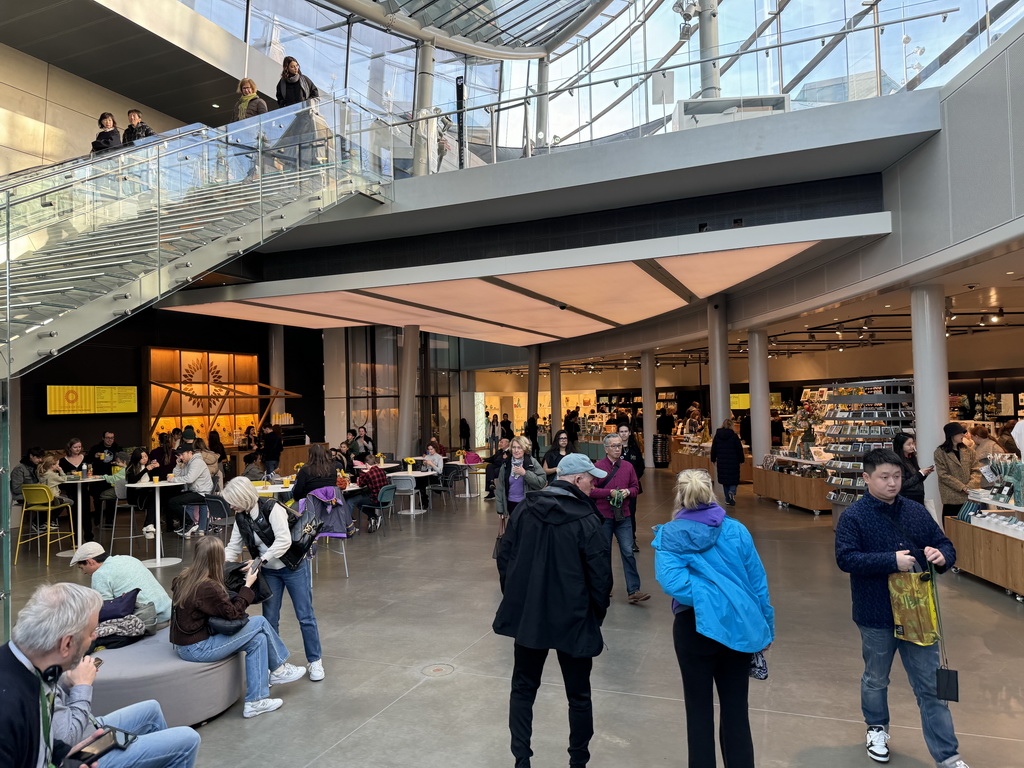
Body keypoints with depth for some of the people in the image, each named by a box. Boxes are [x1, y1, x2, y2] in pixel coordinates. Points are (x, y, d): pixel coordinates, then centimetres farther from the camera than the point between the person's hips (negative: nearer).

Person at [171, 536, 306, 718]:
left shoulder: (184, 577, 1)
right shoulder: (208, 587, -26)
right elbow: (233, 613, -14)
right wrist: (248, 586, -7)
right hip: (197, 649, -9)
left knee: (258, 639, 7)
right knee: (260, 623, -5)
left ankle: (255, 702, 12)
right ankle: (278, 669, 18)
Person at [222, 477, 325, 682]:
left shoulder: (272, 509, -23)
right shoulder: (241, 518, -1)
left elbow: (284, 541, -28)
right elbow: (233, 548, 4)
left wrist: (261, 560, -30)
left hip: (294, 567, -6)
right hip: (269, 572, 6)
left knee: (305, 617, 2)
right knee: (269, 619, 7)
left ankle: (315, 661, 15)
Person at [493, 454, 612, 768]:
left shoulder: (524, 510, -4)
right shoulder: (586, 521, -18)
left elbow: (504, 558, 3)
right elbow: (601, 577, -15)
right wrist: (596, 615, 2)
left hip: (526, 616, 4)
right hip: (573, 621, -3)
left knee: (523, 689, 20)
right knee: (578, 695, 16)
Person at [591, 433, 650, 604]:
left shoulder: (628, 466, 5)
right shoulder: (598, 466, -7)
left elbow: (635, 486, 13)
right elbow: (590, 490, -10)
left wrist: (628, 491, -8)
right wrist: (610, 492, -19)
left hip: (623, 516, 2)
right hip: (603, 516, -2)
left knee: (628, 552, -4)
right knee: (604, 553, 11)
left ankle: (633, 591, -2)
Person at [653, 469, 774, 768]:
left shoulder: (669, 535, -9)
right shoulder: (736, 530, -3)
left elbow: (672, 581, -26)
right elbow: (758, 582, 1)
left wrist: (706, 599, -15)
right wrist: (766, 628, 11)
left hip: (695, 627, -2)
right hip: (738, 627, 2)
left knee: (699, 709, 13)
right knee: (736, 707, 16)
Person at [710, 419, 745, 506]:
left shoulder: (717, 436, 1)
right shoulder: (734, 436, -6)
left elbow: (713, 449, 6)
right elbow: (739, 449, -3)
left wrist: (713, 460, 17)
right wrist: (741, 460, 7)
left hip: (721, 462, 3)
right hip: (733, 462, -2)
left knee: (724, 480, 11)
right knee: (734, 479, 6)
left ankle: (728, 499, 13)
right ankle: (732, 492, -21)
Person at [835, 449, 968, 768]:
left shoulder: (916, 511, 1)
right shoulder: (853, 517, -13)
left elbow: (945, 545, 8)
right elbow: (846, 558, -21)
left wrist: (942, 556, -16)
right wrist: (892, 561, -29)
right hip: (876, 616, -3)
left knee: (931, 685, 9)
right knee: (876, 679, 19)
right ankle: (877, 728, 43)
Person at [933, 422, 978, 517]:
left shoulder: (966, 450, 11)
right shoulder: (940, 452, -4)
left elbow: (975, 469, 8)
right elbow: (943, 475, -9)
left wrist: (970, 485, -8)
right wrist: (962, 487, -14)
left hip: (968, 496, 4)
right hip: (951, 497, -4)